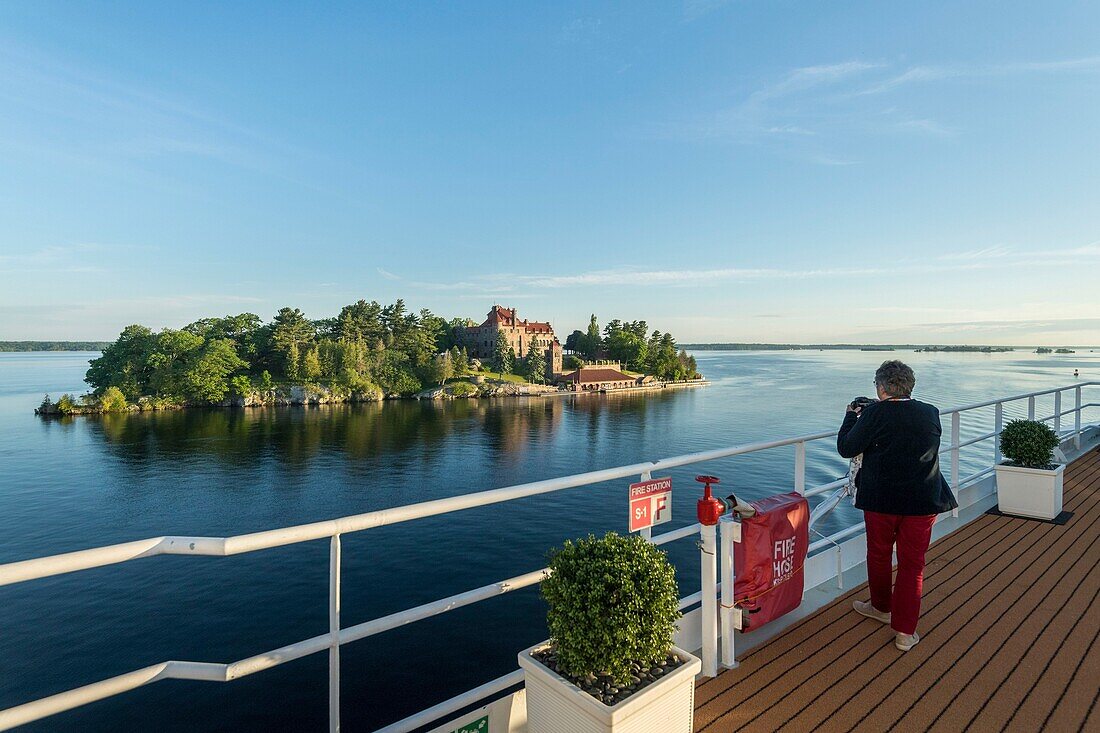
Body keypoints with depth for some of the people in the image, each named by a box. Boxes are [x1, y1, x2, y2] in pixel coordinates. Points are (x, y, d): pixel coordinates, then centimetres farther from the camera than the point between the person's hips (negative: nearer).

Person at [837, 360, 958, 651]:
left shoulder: (874, 414, -15)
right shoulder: (931, 413, 0)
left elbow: (846, 448, -10)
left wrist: (851, 416, 5)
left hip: (881, 499, -3)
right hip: (922, 502, 3)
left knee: (879, 554, 19)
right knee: (912, 564, 11)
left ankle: (881, 607, 39)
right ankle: (905, 631, 15)